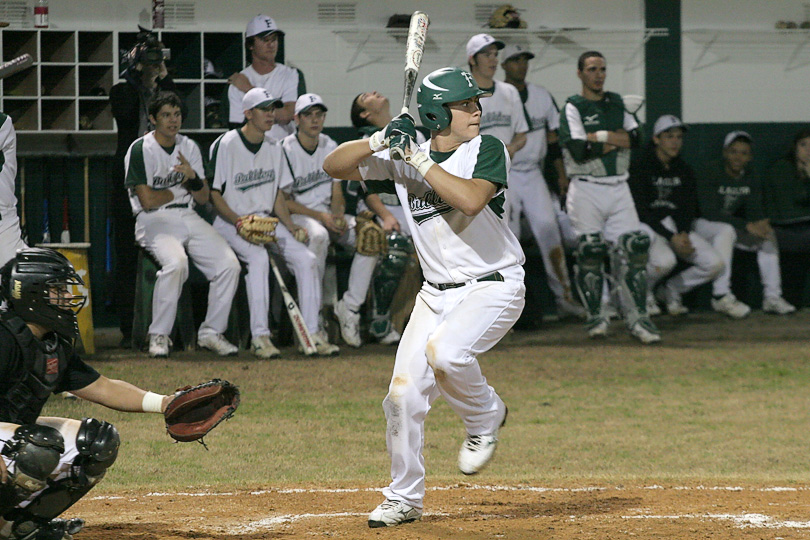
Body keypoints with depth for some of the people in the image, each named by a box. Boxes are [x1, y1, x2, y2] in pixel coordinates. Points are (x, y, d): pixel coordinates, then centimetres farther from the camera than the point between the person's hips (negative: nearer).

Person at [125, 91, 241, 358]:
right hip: (154, 221, -6)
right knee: (175, 262, -35)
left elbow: (203, 198, 12)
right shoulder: (140, 150, -5)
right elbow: (148, 200, -12)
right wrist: (179, 190, 3)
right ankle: (159, 336, -22)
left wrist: (192, 178, -9)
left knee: (229, 264, -16)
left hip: (188, 217, 6)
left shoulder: (189, 147, 15)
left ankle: (211, 332, -1)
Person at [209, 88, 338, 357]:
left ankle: (312, 333, -12)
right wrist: (239, 221, -23)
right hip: (231, 222, -6)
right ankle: (259, 336, -35)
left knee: (306, 259, -16)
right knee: (258, 256, -35)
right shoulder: (226, 145, -7)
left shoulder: (274, 148, 13)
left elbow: (279, 194, 16)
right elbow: (214, 194, -9)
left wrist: (290, 225, -1)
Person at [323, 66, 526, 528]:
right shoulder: (402, 162, 3)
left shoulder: (488, 150, -9)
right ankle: (405, 498, 15)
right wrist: (380, 141, -13)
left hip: (493, 287, -5)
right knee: (405, 394, -2)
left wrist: (421, 159, -23)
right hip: (437, 294, 5)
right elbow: (334, 166, 3)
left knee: (444, 351, -32)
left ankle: (485, 417, -1)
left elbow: (470, 198, -27)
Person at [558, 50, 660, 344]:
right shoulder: (573, 108, -1)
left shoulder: (617, 103, 16)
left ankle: (637, 317, -5)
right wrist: (616, 141, -7)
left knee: (632, 249, -6)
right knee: (590, 253, -7)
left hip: (618, 188, 4)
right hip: (586, 190, -4)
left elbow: (635, 137, 2)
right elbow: (579, 151, -14)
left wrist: (599, 137, -9)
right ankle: (596, 317, 5)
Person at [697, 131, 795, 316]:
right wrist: (747, 226, -35)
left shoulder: (752, 178, 0)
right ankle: (721, 295, -40)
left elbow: (754, 211, -4)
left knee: (767, 234, -9)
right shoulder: (711, 172, -20)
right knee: (725, 230, -36)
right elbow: (709, 212, -28)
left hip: (733, 224, 7)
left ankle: (772, 297, -12)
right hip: (703, 224, -7)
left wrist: (762, 224, -31)